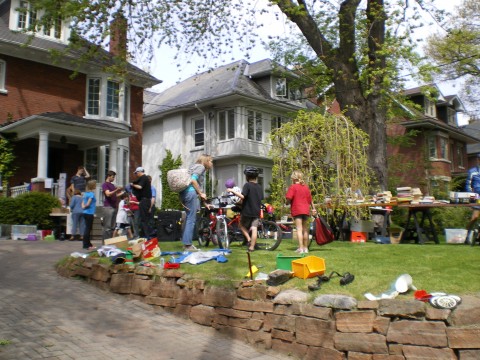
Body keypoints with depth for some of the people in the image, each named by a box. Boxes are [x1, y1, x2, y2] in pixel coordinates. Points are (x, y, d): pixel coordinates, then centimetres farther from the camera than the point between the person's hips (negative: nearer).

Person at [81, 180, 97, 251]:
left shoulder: (86, 193, 12)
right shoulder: (92, 193, -14)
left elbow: (83, 203, 14)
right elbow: (88, 204, -18)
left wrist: (83, 206, -2)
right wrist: (84, 207, 0)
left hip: (85, 213, 8)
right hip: (89, 213, -8)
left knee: (87, 229, 15)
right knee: (88, 229, -2)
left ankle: (88, 244, 22)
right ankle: (86, 245, 3)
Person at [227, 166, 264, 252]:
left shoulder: (247, 185, -10)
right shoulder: (259, 187, 7)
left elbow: (242, 196, -22)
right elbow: (261, 199, 13)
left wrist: (233, 191, -14)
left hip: (247, 211, -4)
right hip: (256, 211, 4)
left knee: (242, 225, 18)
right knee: (254, 229, 1)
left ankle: (248, 239, 1)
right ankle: (251, 247, 0)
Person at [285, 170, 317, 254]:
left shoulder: (293, 187, -7)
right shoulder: (306, 187, 11)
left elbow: (289, 198, -15)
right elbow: (310, 199, 15)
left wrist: (287, 203, 6)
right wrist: (313, 208, 23)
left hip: (297, 210, -5)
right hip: (306, 210, 5)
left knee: (299, 229, -7)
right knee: (305, 229, 13)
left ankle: (301, 248, -13)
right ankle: (305, 248, 20)